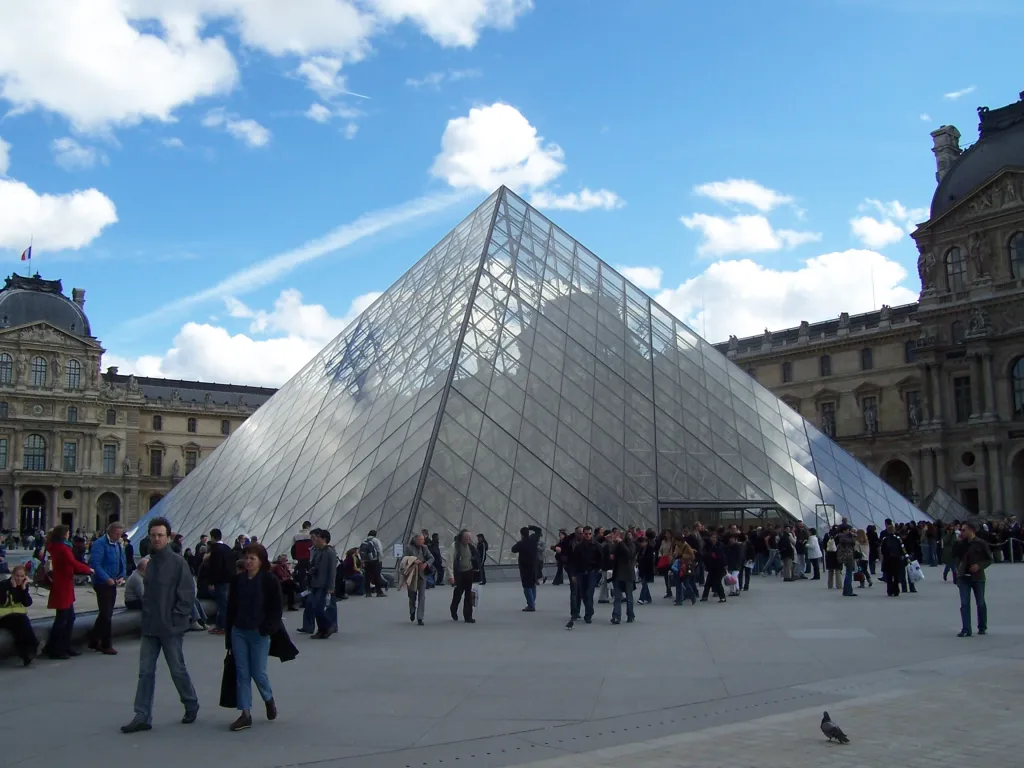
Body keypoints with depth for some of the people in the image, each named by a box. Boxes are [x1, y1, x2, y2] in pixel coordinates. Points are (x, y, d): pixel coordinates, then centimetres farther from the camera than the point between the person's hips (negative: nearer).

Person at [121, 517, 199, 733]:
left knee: (177, 670, 7)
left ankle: (191, 705, 27)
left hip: (171, 628, -6)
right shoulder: (150, 563, 9)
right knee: (145, 671, 5)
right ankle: (142, 717, 10)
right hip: (150, 627, 6)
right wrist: (147, 615, 8)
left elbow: (187, 594, -13)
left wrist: (176, 618, -15)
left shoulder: (177, 562, -11)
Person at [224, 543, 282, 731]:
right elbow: (231, 608, 9)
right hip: (239, 632, 4)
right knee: (241, 673, 4)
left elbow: (276, 609, -7)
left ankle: (269, 699, 30)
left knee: (258, 672, 0)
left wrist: (267, 628, -17)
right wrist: (229, 634, 7)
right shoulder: (238, 580, 5)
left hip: (259, 633, -4)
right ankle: (245, 714, 9)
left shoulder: (270, 580, -7)